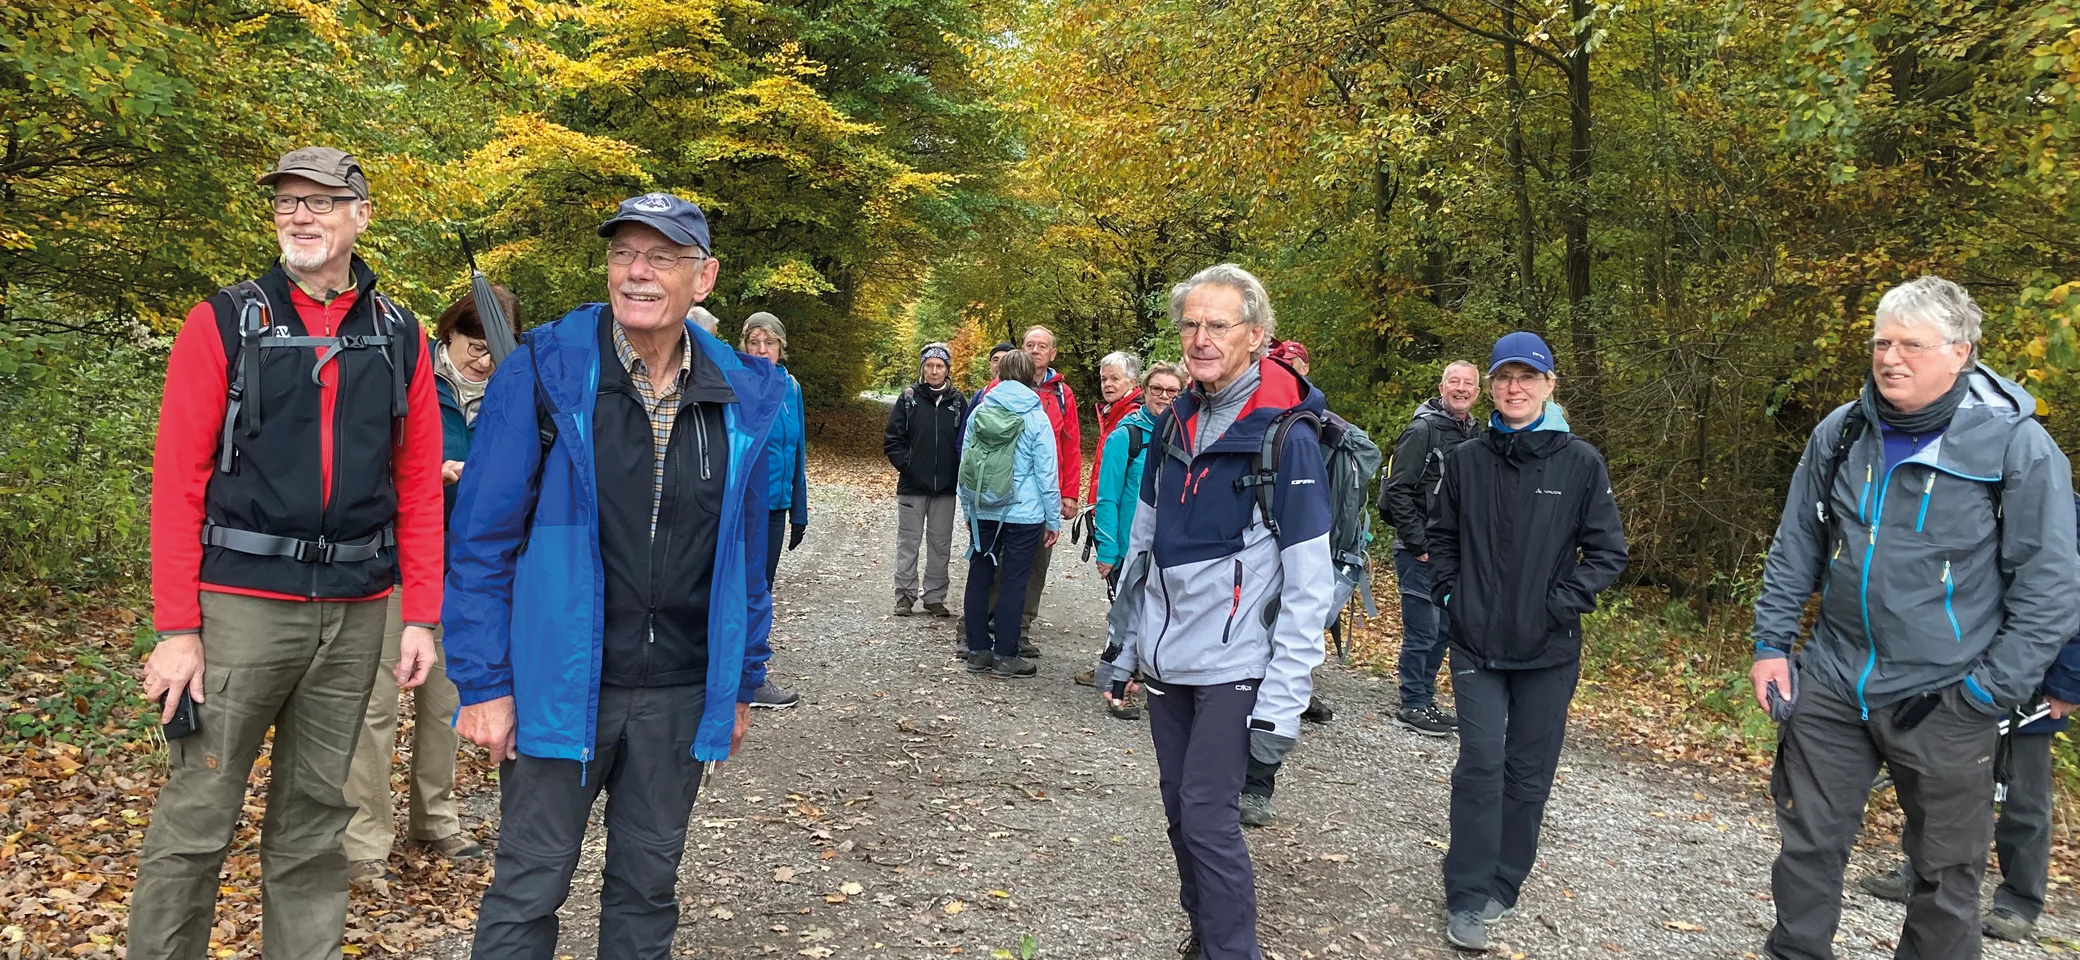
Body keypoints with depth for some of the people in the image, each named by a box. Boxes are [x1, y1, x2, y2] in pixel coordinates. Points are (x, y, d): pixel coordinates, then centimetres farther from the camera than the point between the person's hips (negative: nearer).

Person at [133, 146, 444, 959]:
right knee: (196, 816, 2)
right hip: (240, 606, -2)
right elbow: (177, 482, -4)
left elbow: (420, 487, 7)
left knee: (315, 816, 14)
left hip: (355, 613, 3)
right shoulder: (223, 324, 0)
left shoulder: (399, 337, 7)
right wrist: (175, 629, -9)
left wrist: (422, 616, 2)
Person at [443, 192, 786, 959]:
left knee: (648, 888, 17)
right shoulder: (542, 375, -9)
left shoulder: (742, 399, 1)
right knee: (528, 891, 8)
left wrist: (743, 684, 10)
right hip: (560, 686, -3)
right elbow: (480, 538, -7)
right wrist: (483, 683, -9)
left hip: (680, 695, 3)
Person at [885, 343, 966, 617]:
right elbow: (892, 439, 0)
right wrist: (905, 464, -10)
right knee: (908, 541, 5)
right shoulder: (909, 398, 0)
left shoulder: (957, 401, 3)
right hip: (912, 485, -1)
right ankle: (905, 596, 13)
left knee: (941, 543, 8)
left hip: (946, 487, 1)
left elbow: (966, 441, 6)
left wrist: (958, 473, -4)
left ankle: (935, 597, 17)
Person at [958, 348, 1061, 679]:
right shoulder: (1036, 418, -7)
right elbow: (1046, 473, -6)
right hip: (1024, 514, -3)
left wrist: (968, 509, 20)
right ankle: (1005, 656, 6)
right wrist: (1053, 519, 1)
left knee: (979, 576, 11)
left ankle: (978, 651, 17)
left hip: (982, 512, 3)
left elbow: (965, 465, 10)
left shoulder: (979, 413, 3)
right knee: (1012, 581, 2)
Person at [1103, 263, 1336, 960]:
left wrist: (1284, 700, -17)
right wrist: (1123, 648, 14)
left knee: (1208, 815, -6)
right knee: (1178, 807, 13)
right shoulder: (1174, 424, 6)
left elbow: (1309, 582, -15)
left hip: (1234, 666, -6)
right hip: (1166, 660, 6)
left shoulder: (1286, 435, -13)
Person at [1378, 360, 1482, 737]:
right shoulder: (1423, 430, -11)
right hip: (1421, 551, -8)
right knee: (1422, 631, -3)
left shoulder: (1477, 435, 11)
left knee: (1445, 630, 14)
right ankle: (1414, 706, 8)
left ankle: (1424, 699, 25)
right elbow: (1398, 490, -16)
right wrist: (1418, 544, -17)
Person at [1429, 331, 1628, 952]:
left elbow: (1608, 552, -2)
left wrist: (1561, 604, -11)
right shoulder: (1466, 461, 2)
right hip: (1476, 644, 0)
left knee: (1529, 772, 10)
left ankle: (1504, 884, 25)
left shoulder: (1581, 463, -4)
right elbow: (1441, 537, 14)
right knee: (1480, 766, -3)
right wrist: (1449, 595, 2)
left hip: (1549, 650, 0)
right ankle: (1468, 898, 5)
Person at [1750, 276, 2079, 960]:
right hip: (1830, 684, 4)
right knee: (1807, 846, 13)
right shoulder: (1839, 434, 1)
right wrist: (1770, 643, 6)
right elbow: (1794, 549, 11)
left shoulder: (2017, 446, -12)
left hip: (1941, 700, -3)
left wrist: (1987, 693, -12)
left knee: (1945, 874, 10)